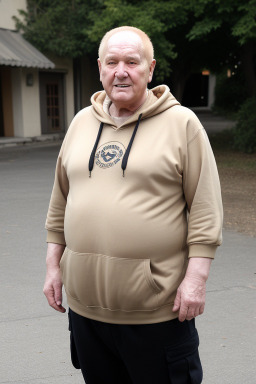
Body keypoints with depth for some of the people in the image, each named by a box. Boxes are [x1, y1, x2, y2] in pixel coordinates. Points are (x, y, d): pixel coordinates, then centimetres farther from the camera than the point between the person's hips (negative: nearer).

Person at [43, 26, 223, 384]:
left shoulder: (182, 123, -5)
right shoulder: (82, 122, 9)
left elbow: (205, 209, -8)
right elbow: (61, 202, 14)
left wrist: (196, 278, -12)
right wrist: (54, 264, 12)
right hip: (85, 304, 5)